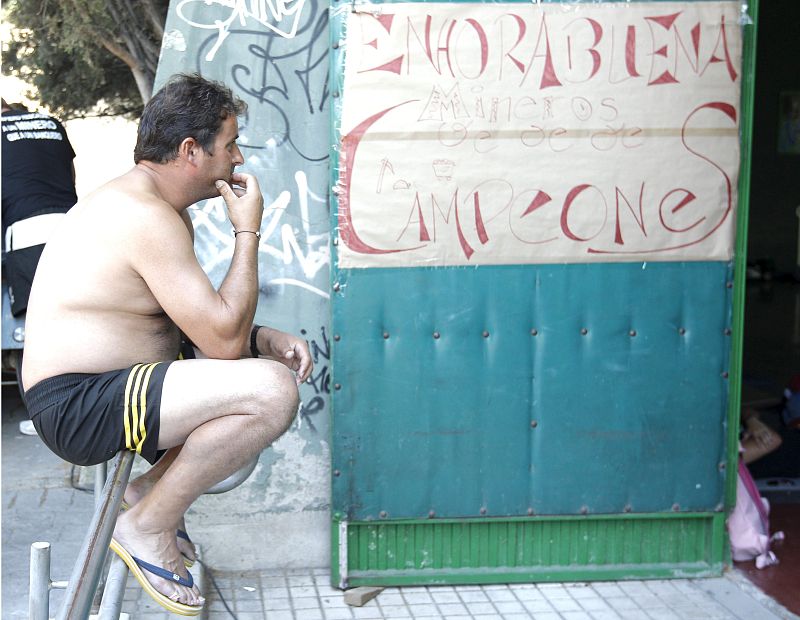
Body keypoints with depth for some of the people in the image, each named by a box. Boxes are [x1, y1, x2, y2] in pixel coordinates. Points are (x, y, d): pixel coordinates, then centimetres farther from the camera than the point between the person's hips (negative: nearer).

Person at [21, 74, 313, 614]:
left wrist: (262, 339, -1)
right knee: (272, 392, -27)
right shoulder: (147, 216, -21)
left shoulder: (159, 207, 13)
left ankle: (152, 488, 15)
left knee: (279, 367, 16)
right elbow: (224, 340, -22)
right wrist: (247, 230, -13)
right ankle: (147, 526, -8)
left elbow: (205, 321, 18)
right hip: (79, 407, -11)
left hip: (110, 387, 11)